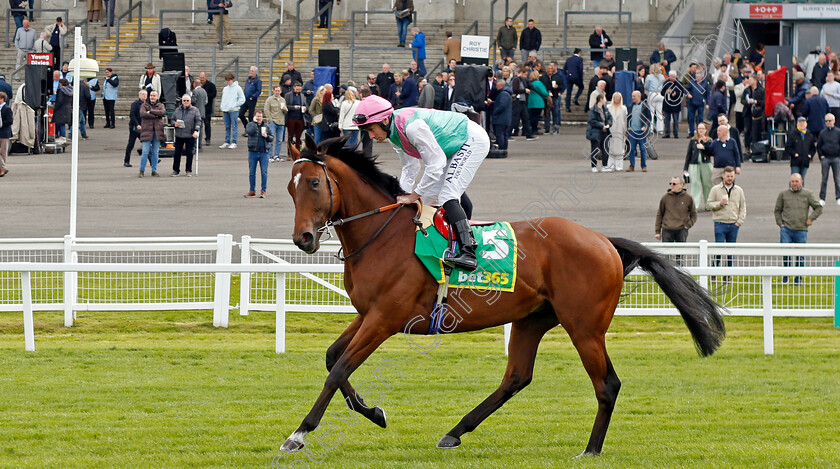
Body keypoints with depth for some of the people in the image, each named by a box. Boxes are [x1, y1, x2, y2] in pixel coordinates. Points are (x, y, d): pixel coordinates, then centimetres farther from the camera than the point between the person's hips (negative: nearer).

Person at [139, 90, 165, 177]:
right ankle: (142, 171, 0)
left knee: (155, 152, 6)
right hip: (147, 131, -2)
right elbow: (142, 114, -13)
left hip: (157, 131, 2)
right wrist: (156, 115, -13)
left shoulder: (160, 105, 12)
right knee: (145, 152, -7)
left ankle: (154, 171, 12)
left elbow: (163, 112, -9)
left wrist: (150, 111, -12)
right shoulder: (144, 105, 7)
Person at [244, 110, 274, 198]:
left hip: (264, 152, 0)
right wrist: (255, 122, -10)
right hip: (253, 152, 0)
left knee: (264, 172, -2)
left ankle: (263, 191, 2)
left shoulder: (266, 126, 9)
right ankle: (252, 190, 15)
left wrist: (266, 136, -10)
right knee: (252, 172, 6)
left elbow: (272, 138, 11)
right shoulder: (250, 125, 4)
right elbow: (249, 132, -17)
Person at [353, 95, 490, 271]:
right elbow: (410, 168, 9)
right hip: (454, 148, 10)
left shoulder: (412, 127, -33)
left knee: (447, 196, -22)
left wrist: (414, 195, -24)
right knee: (431, 197, 11)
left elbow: (436, 164, -30)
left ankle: (468, 253, -33)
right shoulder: (394, 132, -3)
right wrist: (403, 196, -5)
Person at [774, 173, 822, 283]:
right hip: (786, 229, 0)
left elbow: (818, 208, 11)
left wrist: (811, 219, -1)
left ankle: (798, 278, 13)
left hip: (801, 230, 0)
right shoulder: (783, 194, 9)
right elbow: (777, 211, 17)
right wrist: (780, 223, 4)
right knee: (785, 252, -11)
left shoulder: (807, 194, 6)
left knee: (800, 255, 2)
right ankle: (785, 274, 8)